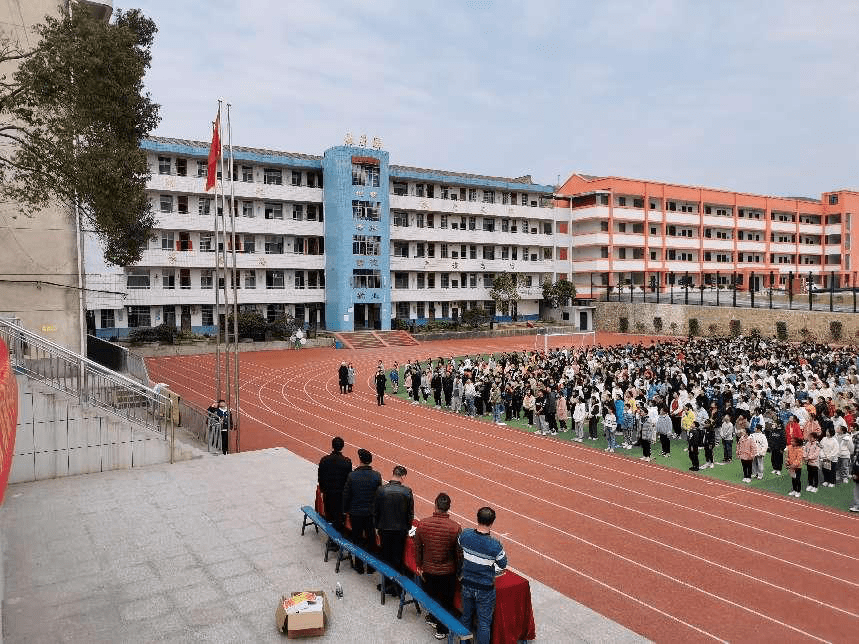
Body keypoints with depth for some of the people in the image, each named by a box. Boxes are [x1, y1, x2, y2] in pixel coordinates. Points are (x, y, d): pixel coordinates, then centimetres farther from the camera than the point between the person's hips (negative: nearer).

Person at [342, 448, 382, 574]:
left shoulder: (352, 475, -15)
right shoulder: (377, 476, -11)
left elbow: (346, 495, -7)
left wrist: (345, 510, 8)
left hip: (355, 513, -1)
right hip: (372, 512, 1)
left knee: (357, 540, 13)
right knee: (371, 539, 15)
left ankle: (359, 566, 22)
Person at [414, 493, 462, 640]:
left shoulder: (422, 524, -17)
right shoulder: (455, 528, -23)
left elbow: (417, 548, -5)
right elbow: (459, 554, -12)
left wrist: (418, 566, 11)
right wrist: (459, 571, 4)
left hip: (428, 569, 2)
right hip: (447, 571, -2)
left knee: (430, 595, 27)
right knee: (446, 600, 19)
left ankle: (433, 618, 49)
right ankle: (441, 630, 32)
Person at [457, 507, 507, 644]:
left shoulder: (465, 535, -16)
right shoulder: (494, 545, -27)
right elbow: (503, 564, -9)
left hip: (467, 585, 4)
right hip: (485, 589, -4)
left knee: (466, 617, 24)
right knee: (484, 622, 14)